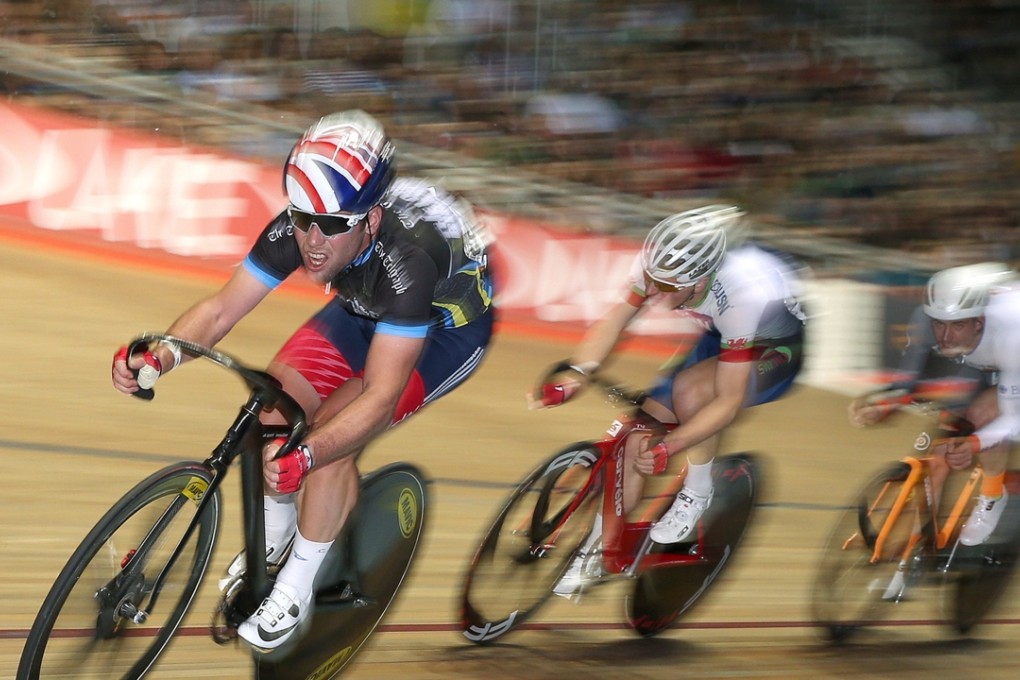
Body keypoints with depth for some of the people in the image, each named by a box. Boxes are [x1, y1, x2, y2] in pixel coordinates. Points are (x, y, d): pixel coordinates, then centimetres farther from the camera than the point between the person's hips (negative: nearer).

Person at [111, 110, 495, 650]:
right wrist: (159, 357, -41)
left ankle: (297, 590, -6)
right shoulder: (294, 229, -27)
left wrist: (304, 457, -58)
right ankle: (274, 532, 17)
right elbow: (220, 309, -21)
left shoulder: (407, 259, -43)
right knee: (275, 401, -12)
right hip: (366, 309, 6)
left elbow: (381, 394, -44)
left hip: (447, 325, -6)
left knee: (334, 435, -24)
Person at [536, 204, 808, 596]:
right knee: (639, 430, -11)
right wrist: (577, 372, -36)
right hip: (718, 339, 6)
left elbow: (728, 401, -34)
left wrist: (669, 447, -43)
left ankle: (696, 494, -11)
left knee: (689, 388, -34)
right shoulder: (659, 262, -27)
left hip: (774, 349, -6)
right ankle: (599, 549, 1)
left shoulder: (741, 292, -39)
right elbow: (614, 319, -19)